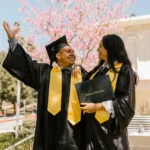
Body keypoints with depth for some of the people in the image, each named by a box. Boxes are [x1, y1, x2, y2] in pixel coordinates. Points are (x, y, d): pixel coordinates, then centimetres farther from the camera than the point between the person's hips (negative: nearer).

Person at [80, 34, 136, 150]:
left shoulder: (124, 70, -6)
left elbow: (126, 100, -13)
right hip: (92, 122, 6)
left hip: (109, 124, -6)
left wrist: (97, 106, -19)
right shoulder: (99, 69, 15)